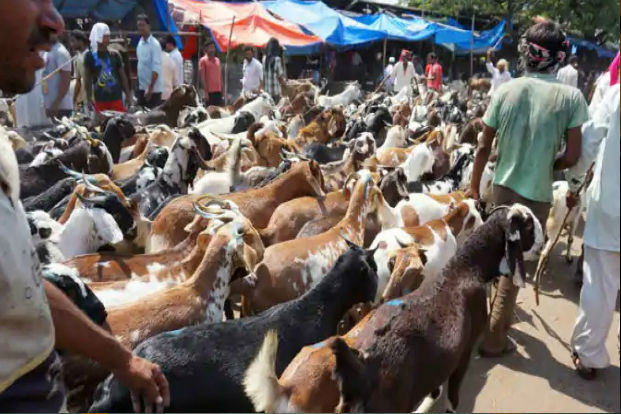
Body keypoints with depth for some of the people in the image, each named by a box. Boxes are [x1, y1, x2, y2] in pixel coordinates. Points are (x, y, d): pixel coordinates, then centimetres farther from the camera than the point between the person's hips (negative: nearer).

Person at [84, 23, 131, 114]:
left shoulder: (115, 54, 4)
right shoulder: (90, 56, 1)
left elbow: (123, 75, 7)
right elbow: (87, 78, 5)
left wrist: (128, 95, 4)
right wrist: (89, 98, 1)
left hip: (116, 97, 0)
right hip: (100, 100, 0)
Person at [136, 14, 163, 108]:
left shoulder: (154, 44, -13)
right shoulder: (140, 43, 10)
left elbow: (156, 69, -18)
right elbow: (141, 65, 15)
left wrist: (150, 87, -21)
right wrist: (138, 85, 13)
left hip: (153, 89, -7)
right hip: (141, 87, 7)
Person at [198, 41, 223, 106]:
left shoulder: (217, 60, 15)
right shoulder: (203, 60, -2)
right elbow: (202, 78, -7)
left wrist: (222, 90, 11)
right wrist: (206, 92, -14)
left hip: (218, 91, 6)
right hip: (209, 92, -6)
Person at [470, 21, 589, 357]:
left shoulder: (505, 90, -5)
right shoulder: (571, 97, -11)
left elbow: (484, 146, -3)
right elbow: (572, 157, -11)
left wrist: (474, 185, 10)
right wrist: (548, 167, 10)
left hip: (502, 186, 3)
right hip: (537, 194, -3)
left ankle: (498, 313, 44)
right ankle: (493, 338, 18)